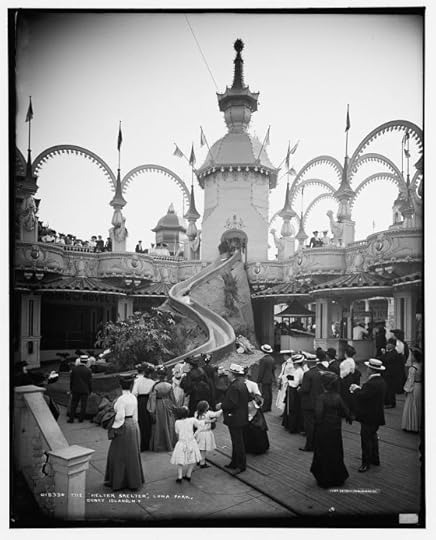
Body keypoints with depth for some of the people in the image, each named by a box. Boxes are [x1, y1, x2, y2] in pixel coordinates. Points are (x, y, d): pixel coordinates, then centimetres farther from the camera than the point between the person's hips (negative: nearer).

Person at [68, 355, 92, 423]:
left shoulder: (74, 368, -4)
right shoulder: (88, 370, -11)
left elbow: (71, 380, 4)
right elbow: (90, 382, -5)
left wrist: (71, 389, 14)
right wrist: (90, 390, 7)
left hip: (75, 390, 2)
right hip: (85, 390, -2)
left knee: (73, 404, 11)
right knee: (83, 405, 8)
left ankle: (71, 418, 12)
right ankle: (81, 419, 13)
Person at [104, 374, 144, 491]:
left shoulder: (121, 399, -20)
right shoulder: (134, 398, 3)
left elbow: (120, 416, -24)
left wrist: (114, 427, -9)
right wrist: (134, 426, 18)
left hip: (124, 427, -8)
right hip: (133, 425, 8)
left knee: (120, 454, 6)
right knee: (132, 453, 17)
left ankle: (118, 481, 16)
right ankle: (134, 480, 28)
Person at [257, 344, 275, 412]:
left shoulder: (263, 359, -19)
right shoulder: (272, 359, 4)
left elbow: (261, 371, -17)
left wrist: (258, 381, -11)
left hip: (265, 380, -8)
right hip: (270, 379, 8)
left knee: (265, 394, -2)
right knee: (270, 393, 12)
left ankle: (265, 408, 3)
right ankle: (269, 407, 21)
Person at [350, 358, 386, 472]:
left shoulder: (372, 384, -28)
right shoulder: (381, 381, 5)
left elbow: (362, 396, -29)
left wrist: (356, 389, -11)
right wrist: (359, 389, 0)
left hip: (369, 417, -10)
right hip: (376, 415, 10)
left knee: (366, 439, 2)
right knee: (373, 437, 23)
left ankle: (366, 462, 13)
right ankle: (375, 459, 37)